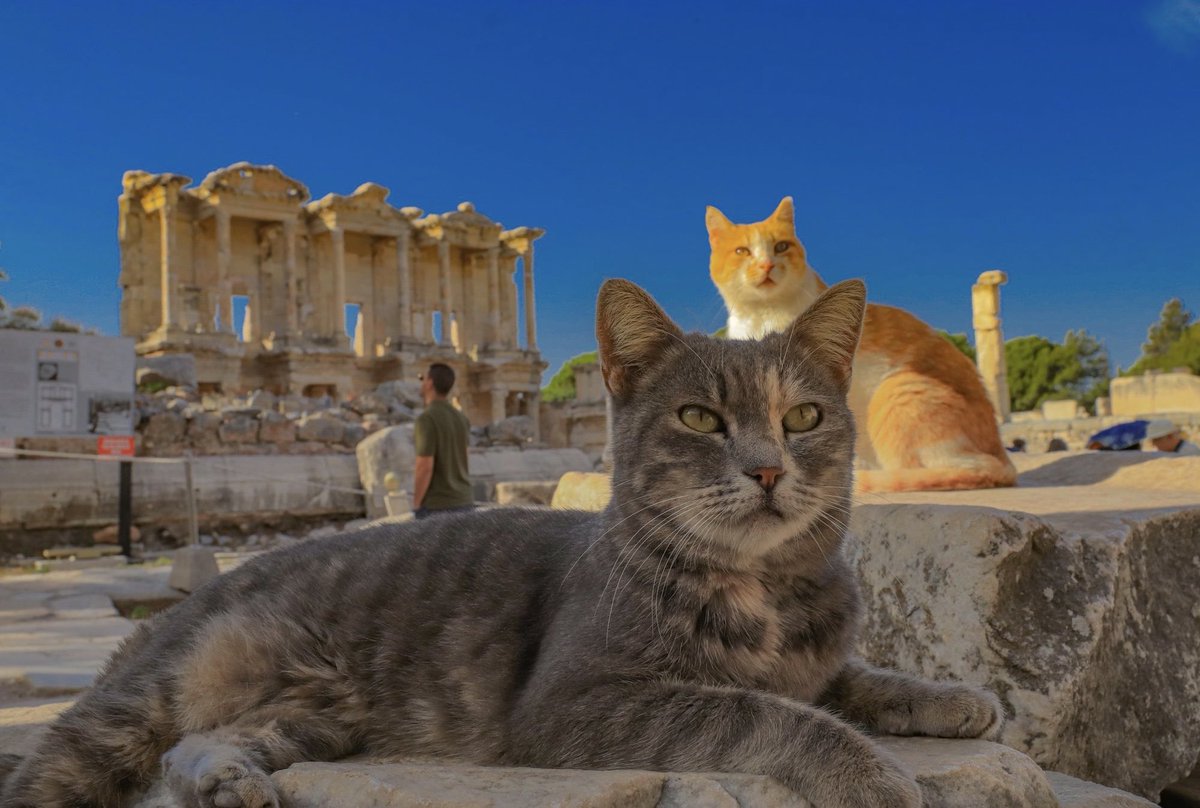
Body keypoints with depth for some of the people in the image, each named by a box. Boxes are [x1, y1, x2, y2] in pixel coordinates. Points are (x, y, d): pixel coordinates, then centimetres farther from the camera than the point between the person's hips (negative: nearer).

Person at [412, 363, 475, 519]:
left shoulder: (426, 419, -17)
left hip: (436, 507, -7)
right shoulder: (461, 419, 8)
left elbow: (424, 467, -22)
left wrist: (416, 507, -10)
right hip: (463, 502, 7)